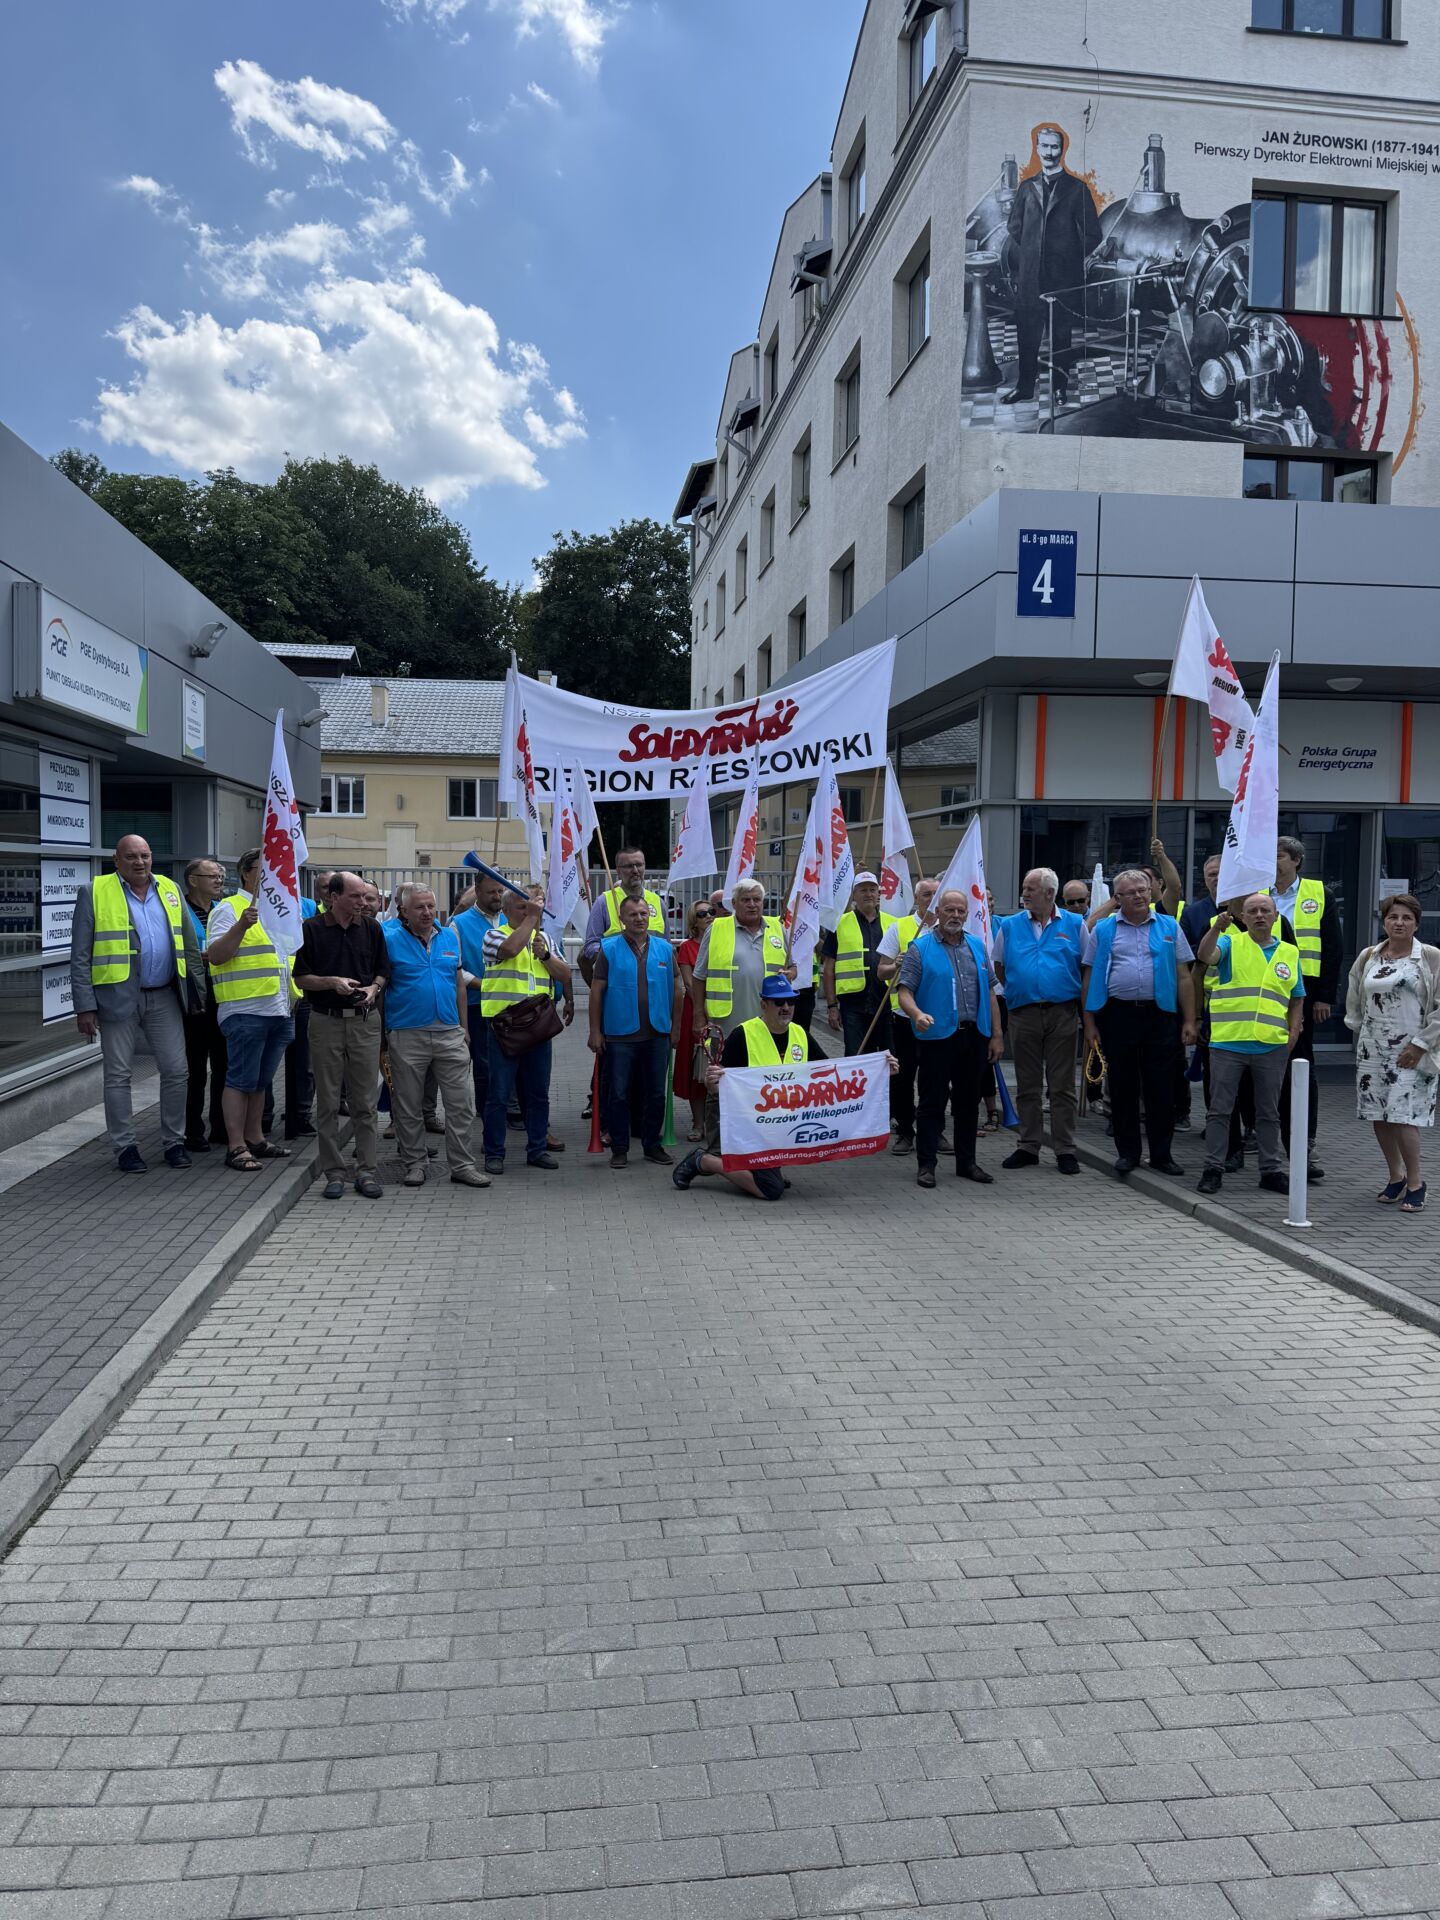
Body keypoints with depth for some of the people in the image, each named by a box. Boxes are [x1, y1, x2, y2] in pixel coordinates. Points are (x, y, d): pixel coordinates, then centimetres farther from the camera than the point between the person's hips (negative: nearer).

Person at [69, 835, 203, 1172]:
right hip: (118, 998, -3)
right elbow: (80, 956, -3)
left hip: (164, 998, 3)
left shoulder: (170, 890, 10)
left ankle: (174, 1142, 16)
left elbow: (190, 947, 15)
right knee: (118, 1075, 4)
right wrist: (85, 1006, -9)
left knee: (176, 1071, 3)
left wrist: (199, 993, 10)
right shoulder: (94, 893, 0)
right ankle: (124, 1147, 15)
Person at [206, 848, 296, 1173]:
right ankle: (236, 1147, 0)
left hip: (280, 1010, 8)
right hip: (245, 1009, -8)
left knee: (262, 1081, 14)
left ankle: (255, 1138, 23)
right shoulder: (229, 909, -5)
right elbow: (215, 955, -15)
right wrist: (241, 926, -26)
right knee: (241, 1080, -4)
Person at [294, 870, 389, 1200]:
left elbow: (383, 971, 13)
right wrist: (333, 982, -15)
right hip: (326, 1022, -2)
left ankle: (367, 1171, 8)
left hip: (365, 1022, 2)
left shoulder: (371, 928, 8)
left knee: (365, 1102, 2)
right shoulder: (311, 930, -1)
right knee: (328, 1102, 4)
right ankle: (334, 1173, 11)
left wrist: (373, 988, -7)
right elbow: (300, 977, 1)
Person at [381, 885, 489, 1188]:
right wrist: (381, 1034, -5)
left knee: (461, 1103, 2)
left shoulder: (450, 937, 10)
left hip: (449, 1033, 3)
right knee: (408, 1107, 7)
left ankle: (462, 1165, 10)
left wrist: (464, 1027, 14)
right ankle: (415, 1163, 21)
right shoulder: (390, 939, -3)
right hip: (406, 1035, -3)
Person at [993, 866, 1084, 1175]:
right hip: (1023, 1014, 2)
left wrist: (1085, 1008, 4)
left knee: (1062, 1086, 2)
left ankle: (1065, 1150, 9)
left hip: (1063, 1013, -2)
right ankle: (1028, 1147, 16)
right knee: (1027, 1086, 8)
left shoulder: (1074, 925, 3)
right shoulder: (1009, 926, 6)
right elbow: (999, 967, 16)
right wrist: (1017, 992, 9)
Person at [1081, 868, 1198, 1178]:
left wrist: (1189, 1021, 2)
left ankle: (1162, 1154, 15)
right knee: (1122, 1089, 6)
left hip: (1160, 1016, 0)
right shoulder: (1102, 931, 8)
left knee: (1162, 1089, 4)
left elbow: (1183, 977, 8)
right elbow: (1089, 979, 6)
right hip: (1117, 1016, 0)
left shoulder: (1169, 928, 9)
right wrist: (1089, 1024, 0)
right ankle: (1127, 1153, 16)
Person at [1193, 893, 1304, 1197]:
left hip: (1272, 1047, 3)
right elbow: (1205, 956, -19)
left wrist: (1293, 1032, 4)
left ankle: (1272, 1170, 20)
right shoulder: (1230, 943, 3)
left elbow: (1296, 999, 17)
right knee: (1220, 1109, 2)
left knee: (1269, 1113, 11)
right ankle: (1213, 1169, 9)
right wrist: (1217, 927, -33)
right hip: (1228, 1043, -3)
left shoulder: (1290, 953, 12)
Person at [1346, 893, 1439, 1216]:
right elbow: (1354, 999, 22)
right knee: (1379, 1116, 7)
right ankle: (1396, 1176, 23)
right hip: (1373, 1050, 5)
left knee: (1403, 1116, -10)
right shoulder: (1367, 957, 10)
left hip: (1411, 1052, -4)